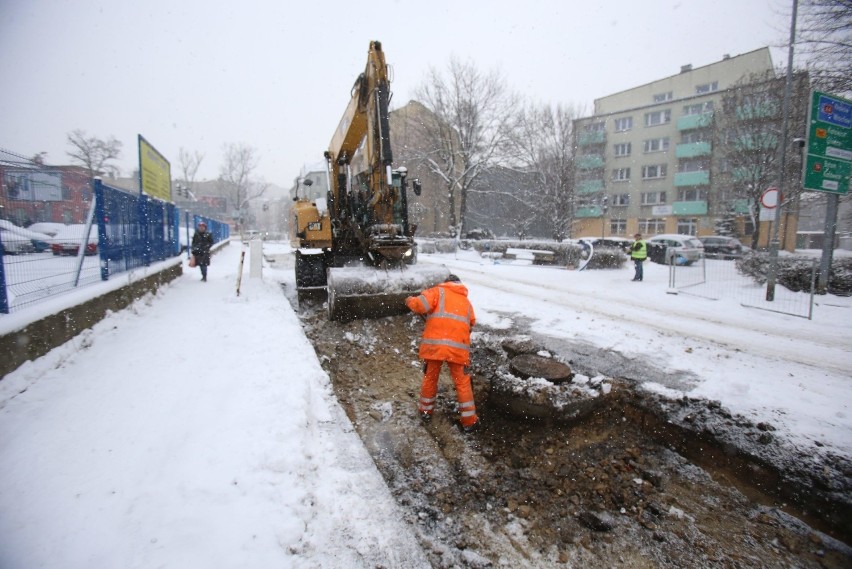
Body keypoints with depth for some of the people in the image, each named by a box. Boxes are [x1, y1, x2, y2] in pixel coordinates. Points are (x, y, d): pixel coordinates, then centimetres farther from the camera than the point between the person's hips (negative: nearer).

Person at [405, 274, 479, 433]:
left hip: (434, 344, -1)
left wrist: (410, 301, 11)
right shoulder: (467, 302, 24)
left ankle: (425, 411, 34)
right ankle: (469, 421, 18)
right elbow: (471, 324, 22)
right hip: (458, 347, 2)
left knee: (430, 378, 18)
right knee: (462, 383, 13)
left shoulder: (438, 291, 11)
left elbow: (421, 305, -7)